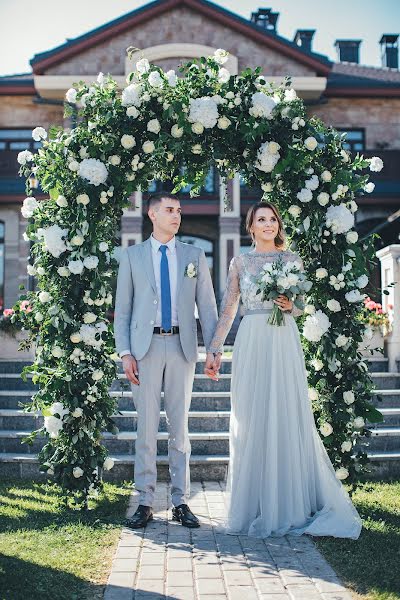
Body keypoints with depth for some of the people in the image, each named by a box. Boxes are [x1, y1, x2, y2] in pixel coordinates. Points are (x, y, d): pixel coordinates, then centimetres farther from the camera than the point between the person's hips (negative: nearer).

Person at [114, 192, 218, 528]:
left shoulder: (194, 256, 10)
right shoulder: (132, 256, 8)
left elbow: (207, 306, 8)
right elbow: (122, 309, 5)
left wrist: (213, 349, -2)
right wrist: (125, 353, -4)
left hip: (182, 346, 1)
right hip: (145, 347, -1)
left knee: (180, 426, 6)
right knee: (146, 426, 2)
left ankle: (181, 501, 14)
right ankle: (145, 501, 12)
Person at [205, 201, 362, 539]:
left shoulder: (292, 259, 10)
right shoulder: (240, 262, 10)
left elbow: (304, 306, 12)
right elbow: (228, 310, 8)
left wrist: (291, 306, -11)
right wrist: (216, 350, 1)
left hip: (285, 342, 0)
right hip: (251, 343, 0)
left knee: (288, 417, -1)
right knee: (251, 422, 1)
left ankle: (290, 505, 11)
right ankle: (255, 505, 13)